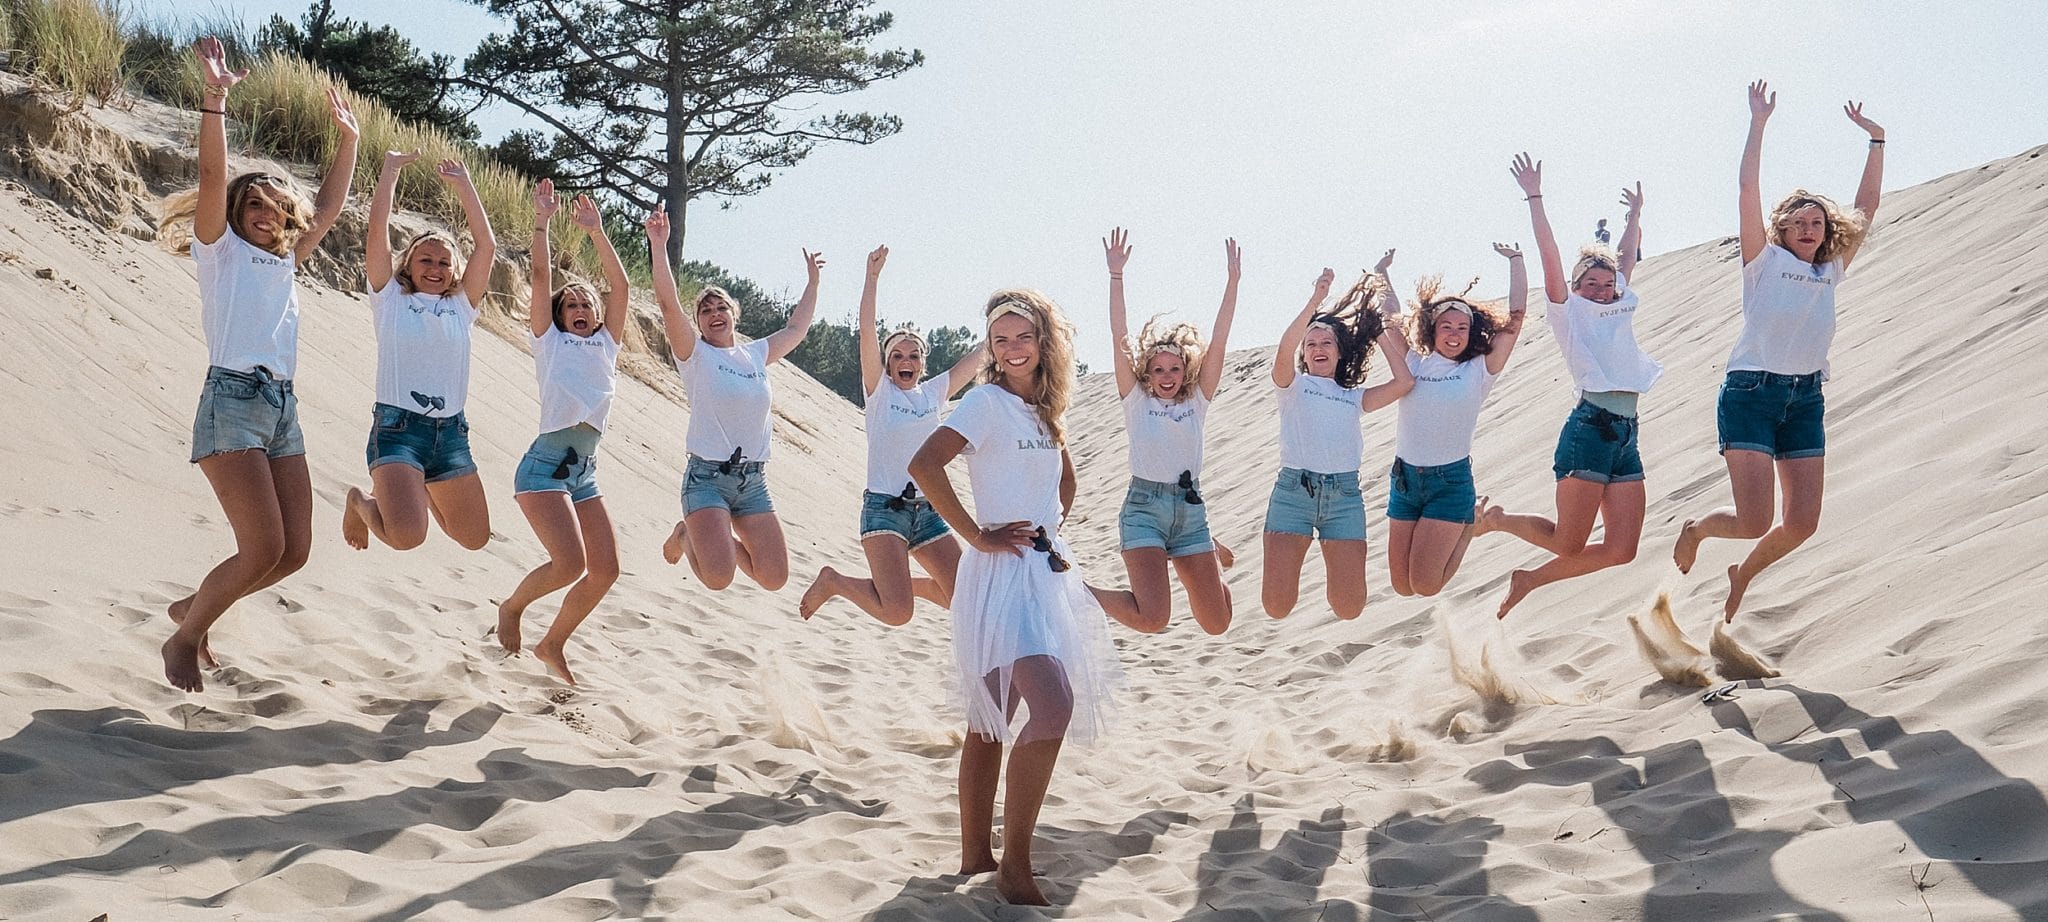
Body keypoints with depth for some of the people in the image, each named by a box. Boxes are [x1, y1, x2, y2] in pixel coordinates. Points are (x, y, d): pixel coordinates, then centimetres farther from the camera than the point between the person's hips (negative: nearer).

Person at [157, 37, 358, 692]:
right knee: (263, 549, -16)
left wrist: (347, 140, 24)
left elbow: (328, 210, 27)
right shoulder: (219, 247, 6)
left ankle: (193, 608, 24)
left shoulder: (286, 261, 22)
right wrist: (214, 97, -19)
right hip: (233, 399, -7)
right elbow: (212, 178, -9)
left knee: (294, 551, 2)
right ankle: (184, 637, 7)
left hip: (283, 408, 7)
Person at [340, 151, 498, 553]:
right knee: (407, 534, -24)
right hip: (398, 426, -4)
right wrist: (391, 169, 2)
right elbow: (378, 230, -2)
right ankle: (362, 502, 11)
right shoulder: (391, 298, 7)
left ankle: (421, 491, 36)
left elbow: (486, 245, 6)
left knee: (475, 536, 8)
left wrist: (462, 184, 8)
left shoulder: (461, 306, 13)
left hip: (450, 431, 5)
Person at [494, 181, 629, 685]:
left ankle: (553, 643, 20)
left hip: (585, 472, 5)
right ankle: (512, 606, 10)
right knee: (570, 564, -19)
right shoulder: (549, 339, 8)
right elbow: (541, 276, -2)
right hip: (545, 465, -5)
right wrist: (541, 222, -4)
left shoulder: (607, 344, 17)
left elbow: (620, 286, 7)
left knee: (606, 569, 0)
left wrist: (596, 232, 2)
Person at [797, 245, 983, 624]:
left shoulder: (933, 393, 12)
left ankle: (900, 584, 26)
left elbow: (974, 360, 12)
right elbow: (867, 331, -11)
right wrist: (873, 276, -19)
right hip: (884, 507, -5)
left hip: (927, 510, 6)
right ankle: (833, 581, 9)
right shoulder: (879, 391, 0)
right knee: (896, 613, -19)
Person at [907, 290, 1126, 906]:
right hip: (1002, 573, -8)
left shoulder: (1045, 409, 14)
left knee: (992, 720, 11)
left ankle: (976, 855, 18)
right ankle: (1014, 865, -12)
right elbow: (923, 465, -24)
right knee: (1054, 704, -20)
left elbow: (1065, 480, 32)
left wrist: (1054, 527, 15)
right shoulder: (986, 402, -10)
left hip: (1044, 567, 8)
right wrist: (977, 535, -19)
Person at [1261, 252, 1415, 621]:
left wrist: (1382, 333, 15)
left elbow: (1405, 383, 6)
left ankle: (1333, 557, 27)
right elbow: (1284, 351, -11)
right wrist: (1316, 300, -17)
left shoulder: (1355, 396, 19)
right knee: (1277, 607, -10)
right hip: (1294, 489, -2)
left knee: (1349, 610, -6)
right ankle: (1289, 561, 25)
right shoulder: (1293, 384, 11)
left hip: (1344, 494, 2)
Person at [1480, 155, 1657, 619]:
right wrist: (1534, 197, -7)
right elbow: (1549, 252, -4)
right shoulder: (1569, 311, 3)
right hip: (1590, 428, -7)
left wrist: (1635, 213, 40)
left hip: (1627, 436, 7)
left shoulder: (1620, 308, 20)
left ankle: (1531, 579, 15)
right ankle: (1498, 519, 22)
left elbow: (1626, 255, 32)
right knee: (1569, 544, -4)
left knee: (1621, 550, -2)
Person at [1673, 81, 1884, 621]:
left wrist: (1876, 140, 16)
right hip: (1752, 393, -5)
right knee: (1754, 522, -14)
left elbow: (1867, 207, 17)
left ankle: (1743, 575, 29)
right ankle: (1697, 530, 21)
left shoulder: (1831, 270, 13)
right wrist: (1759, 123, -8)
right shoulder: (1764, 260, 1)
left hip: (1806, 399, 5)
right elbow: (1748, 190, -8)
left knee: (1802, 524, 0)